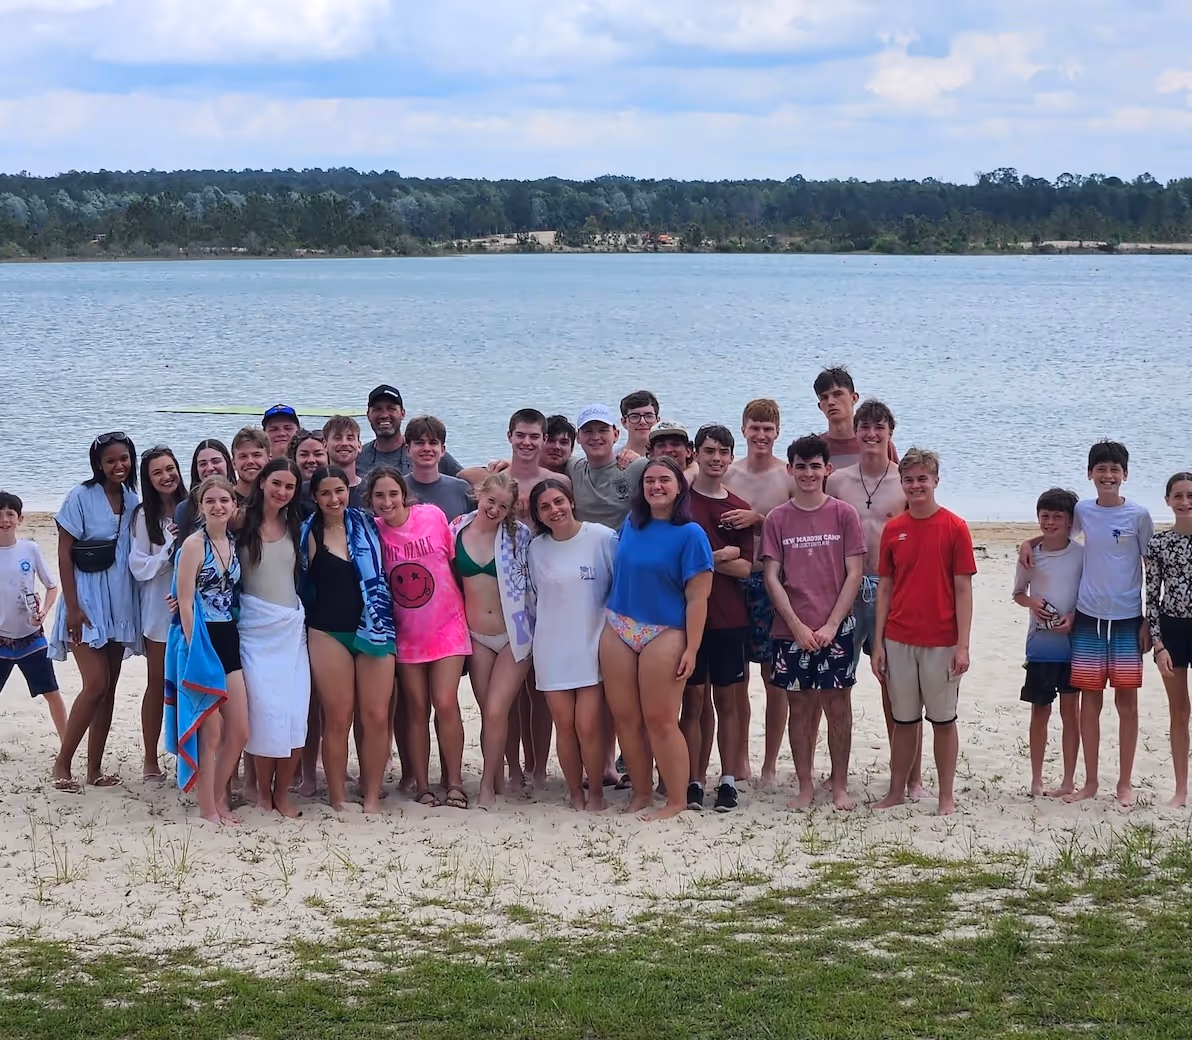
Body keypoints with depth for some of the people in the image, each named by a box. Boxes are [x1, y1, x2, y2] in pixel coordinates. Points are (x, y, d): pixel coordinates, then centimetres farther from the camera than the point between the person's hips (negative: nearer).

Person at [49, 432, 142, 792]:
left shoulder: (132, 500, 5)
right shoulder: (81, 497, -9)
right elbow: (64, 554, -9)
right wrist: (72, 607, -14)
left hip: (120, 606, 5)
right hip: (87, 605, -5)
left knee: (108, 689, 7)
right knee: (96, 685, -13)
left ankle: (95, 768, 13)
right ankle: (63, 763, 0)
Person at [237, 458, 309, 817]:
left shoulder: (295, 527, 11)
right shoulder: (244, 524, -1)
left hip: (291, 627, 4)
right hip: (255, 627, -4)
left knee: (295, 714, -3)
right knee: (265, 711, -8)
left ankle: (282, 792, 9)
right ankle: (263, 793, 6)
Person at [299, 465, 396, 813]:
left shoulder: (365, 525, 7)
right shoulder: (309, 534, 1)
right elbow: (302, 586, 3)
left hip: (374, 630, 2)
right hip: (329, 634, -2)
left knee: (376, 717, -2)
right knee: (337, 719, -1)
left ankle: (373, 796, 8)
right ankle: (337, 799, 8)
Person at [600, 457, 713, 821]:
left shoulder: (690, 534, -8)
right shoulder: (631, 525, 9)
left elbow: (697, 597, -10)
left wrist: (692, 649, -14)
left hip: (664, 634, -5)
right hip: (618, 630, 6)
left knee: (660, 721, -5)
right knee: (625, 718, 6)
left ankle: (677, 801, 5)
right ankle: (641, 793, 19)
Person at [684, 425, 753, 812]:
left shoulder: (739, 509, 9)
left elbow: (745, 567, 3)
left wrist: (703, 558, -12)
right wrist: (722, 556, -9)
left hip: (729, 617, 2)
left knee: (727, 700, 6)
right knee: (694, 699, 0)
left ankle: (728, 780, 12)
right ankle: (694, 781, 5)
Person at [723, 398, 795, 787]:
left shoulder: (790, 476, -3)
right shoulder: (726, 475, 7)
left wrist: (757, 519, -18)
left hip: (774, 583, -3)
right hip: (733, 580, 3)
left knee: (774, 676, 2)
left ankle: (770, 763, 10)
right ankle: (740, 757, 20)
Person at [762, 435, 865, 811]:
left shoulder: (844, 515, 1)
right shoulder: (777, 519, 4)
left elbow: (854, 574, -1)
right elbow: (772, 577, 1)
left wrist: (830, 625, -9)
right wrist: (798, 627, -8)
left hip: (835, 629, -1)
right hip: (790, 631, 1)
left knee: (838, 706, 3)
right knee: (800, 706, 6)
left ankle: (840, 786, 11)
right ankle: (805, 786, 14)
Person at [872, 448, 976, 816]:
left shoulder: (954, 528, -5)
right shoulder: (893, 530, 5)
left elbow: (963, 589, -5)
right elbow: (885, 589, 9)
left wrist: (963, 645, -10)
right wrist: (878, 643, 4)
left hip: (941, 642, -3)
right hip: (899, 640, 3)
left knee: (943, 720, 6)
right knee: (904, 720, 11)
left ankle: (947, 796, 15)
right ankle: (896, 792, 20)